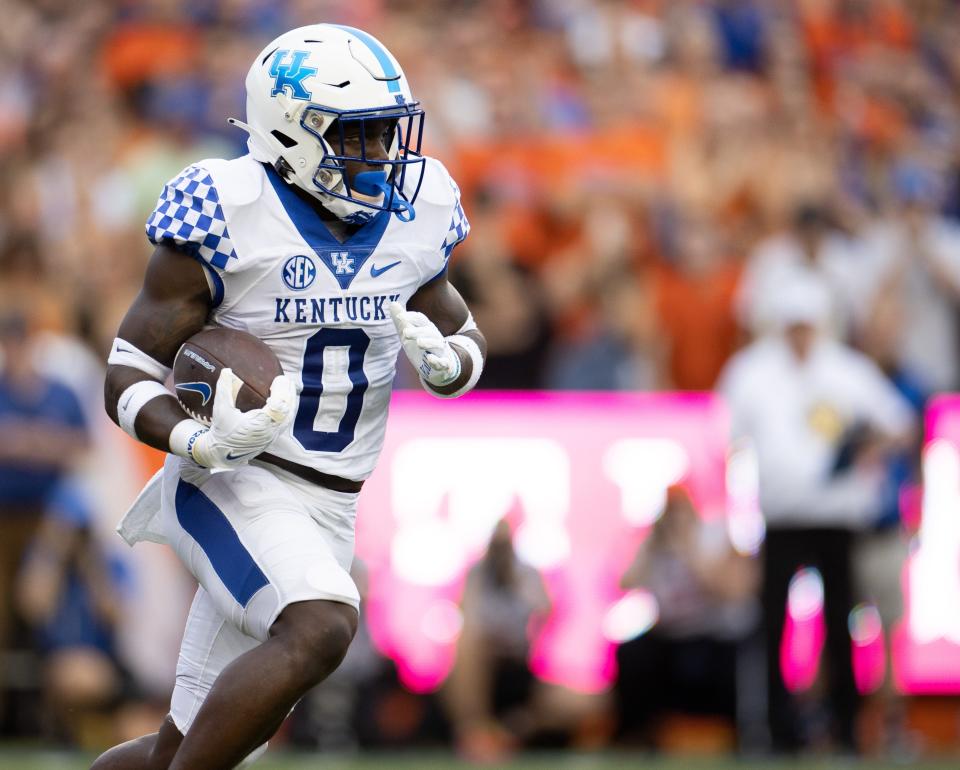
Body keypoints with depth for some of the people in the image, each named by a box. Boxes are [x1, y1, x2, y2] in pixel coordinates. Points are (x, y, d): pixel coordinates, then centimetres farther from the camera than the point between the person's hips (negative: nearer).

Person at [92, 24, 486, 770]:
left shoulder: (412, 216, 3)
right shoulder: (229, 215, -13)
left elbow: (465, 340, 17)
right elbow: (129, 376, -10)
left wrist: (445, 361, -8)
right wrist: (201, 444, -30)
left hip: (327, 513, 6)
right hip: (233, 486, -6)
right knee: (320, 630, -32)